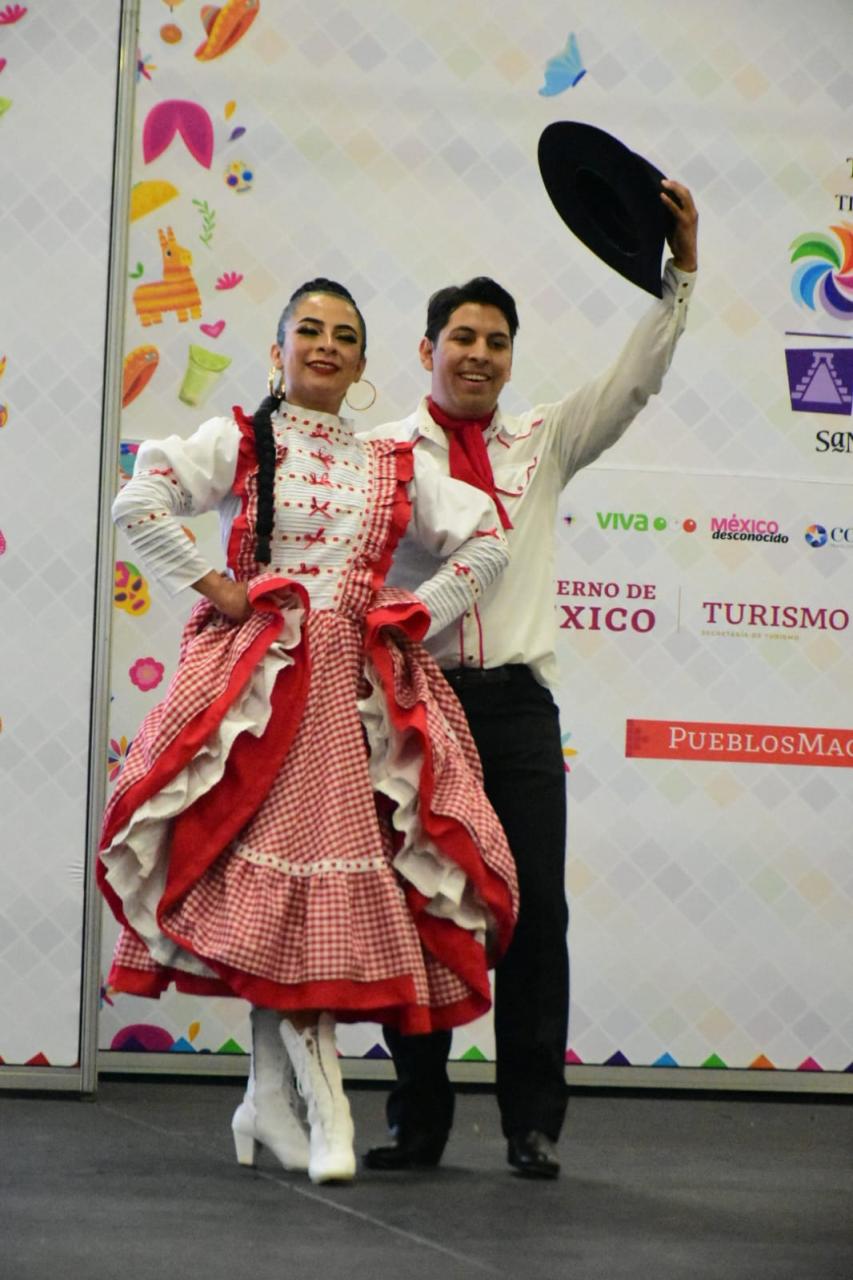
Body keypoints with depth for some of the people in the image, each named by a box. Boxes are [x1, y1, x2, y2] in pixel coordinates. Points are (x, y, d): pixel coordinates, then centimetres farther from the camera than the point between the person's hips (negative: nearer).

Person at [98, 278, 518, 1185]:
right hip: (263, 681, -4)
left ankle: (270, 1097, 10)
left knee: (329, 885, -1)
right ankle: (325, 1110, -12)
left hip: (359, 688, 4)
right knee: (275, 875, -11)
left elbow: (486, 542, 18)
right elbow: (137, 504, -7)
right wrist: (212, 588, -8)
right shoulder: (239, 441, 5)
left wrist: (418, 615, 8)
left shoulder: (391, 464, 16)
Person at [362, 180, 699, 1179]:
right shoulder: (385, 450, 7)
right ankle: (417, 1122, 10)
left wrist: (679, 272, -1)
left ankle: (533, 1124, 4)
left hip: (517, 699, 2)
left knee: (535, 907, -3)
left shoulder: (542, 444, 14)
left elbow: (633, 383, 7)